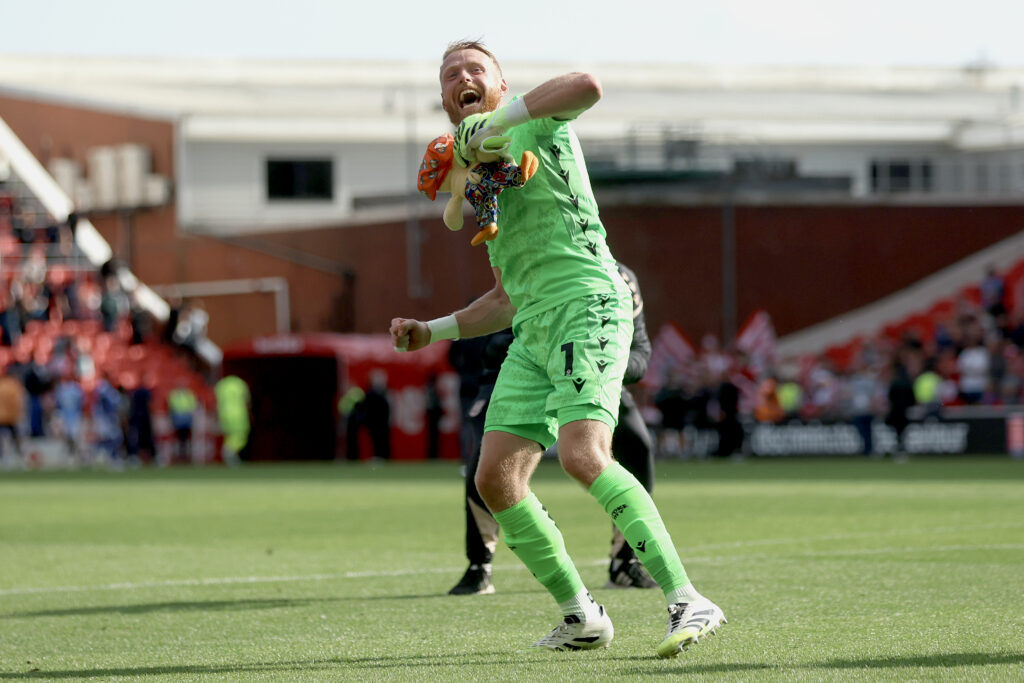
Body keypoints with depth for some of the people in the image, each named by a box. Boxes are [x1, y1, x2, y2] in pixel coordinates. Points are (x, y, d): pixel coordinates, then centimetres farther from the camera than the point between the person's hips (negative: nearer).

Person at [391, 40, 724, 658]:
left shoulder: (535, 121, 6)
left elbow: (587, 87, -20)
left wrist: (493, 122, -17)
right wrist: (432, 331, 25)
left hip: (587, 305, -8)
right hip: (533, 333, 8)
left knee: (583, 457, -26)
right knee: (497, 479, -1)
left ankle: (687, 602, -28)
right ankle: (582, 617, 10)